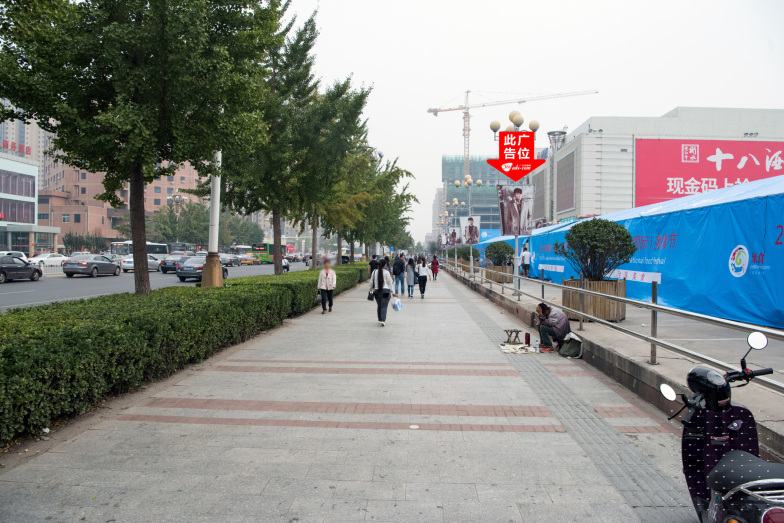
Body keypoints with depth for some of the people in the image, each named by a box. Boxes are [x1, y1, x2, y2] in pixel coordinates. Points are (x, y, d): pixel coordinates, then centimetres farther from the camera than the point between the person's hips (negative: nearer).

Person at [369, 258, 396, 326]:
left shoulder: (374, 272, 5)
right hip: (385, 290, -3)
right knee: (384, 306, -4)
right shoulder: (386, 272, -6)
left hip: (377, 291, 4)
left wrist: (371, 289, 25)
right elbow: (389, 283, -4)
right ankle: (383, 320, -14)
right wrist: (392, 292, 1)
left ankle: (380, 319, 25)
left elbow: (371, 282, 11)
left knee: (379, 306, 16)